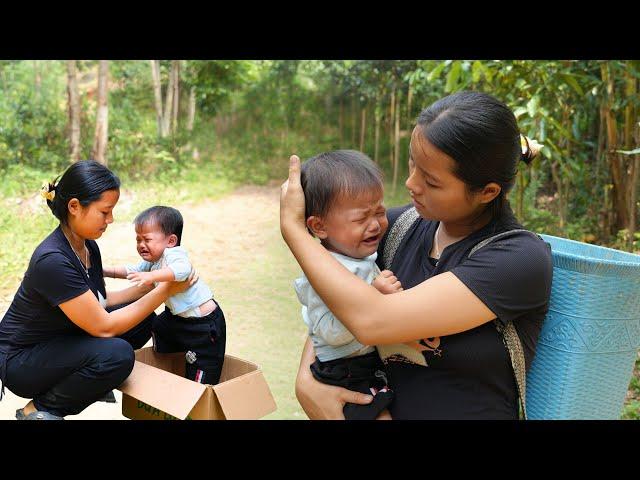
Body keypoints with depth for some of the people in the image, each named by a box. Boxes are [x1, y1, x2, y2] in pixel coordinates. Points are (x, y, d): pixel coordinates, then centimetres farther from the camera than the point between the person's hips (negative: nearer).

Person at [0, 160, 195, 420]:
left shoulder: (87, 245, -3)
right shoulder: (53, 260, -30)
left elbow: (99, 303, 8)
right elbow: (104, 327, -26)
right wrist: (165, 290, -20)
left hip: (57, 343, 8)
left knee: (143, 321, -3)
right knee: (117, 354, -29)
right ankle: (39, 409, -6)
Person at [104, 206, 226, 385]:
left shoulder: (175, 253, -23)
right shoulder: (152, 261, 8)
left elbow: (182, 269, -46)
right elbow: (133, 271, 24)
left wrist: (152, 276, -54)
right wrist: (106, 271, 16)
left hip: (204, 322, -10)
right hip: (178, 316, 10)